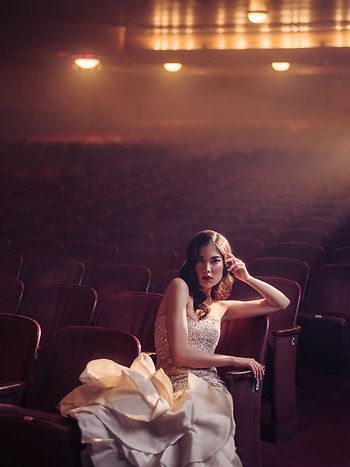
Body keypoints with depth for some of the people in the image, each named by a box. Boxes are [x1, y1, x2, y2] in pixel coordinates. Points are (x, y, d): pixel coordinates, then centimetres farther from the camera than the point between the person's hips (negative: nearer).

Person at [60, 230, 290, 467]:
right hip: (176, 384, -4)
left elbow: (281, 303, 36)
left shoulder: (220, 307, 24)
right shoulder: (180, 287, 7)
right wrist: (234, 360, 3)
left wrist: (247, 278, 23)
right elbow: (180, 354, -4)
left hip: (208, 389, 4)